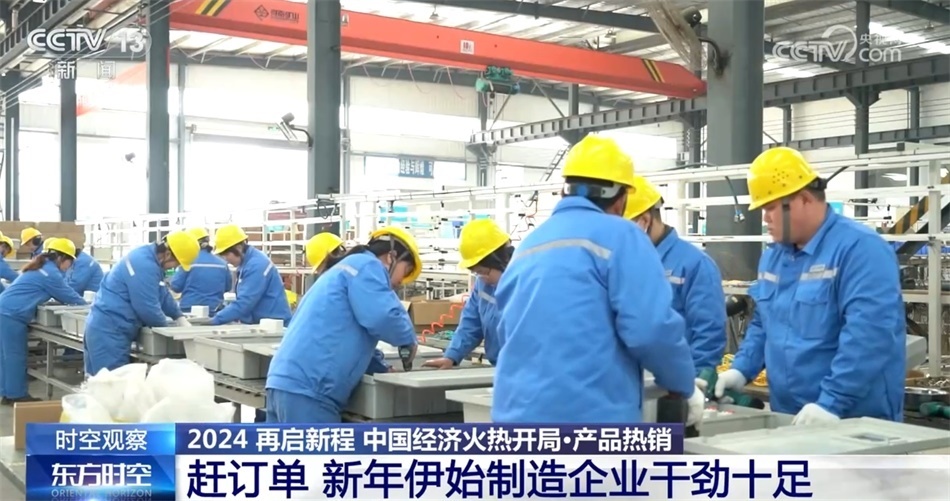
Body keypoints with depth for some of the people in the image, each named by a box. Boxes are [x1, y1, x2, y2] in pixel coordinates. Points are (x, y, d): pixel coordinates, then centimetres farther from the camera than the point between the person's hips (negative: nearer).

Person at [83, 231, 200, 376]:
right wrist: (166, 327, -2)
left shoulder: (147, 255, 11)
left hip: (105, 327, 11)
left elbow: (160, 293, 23)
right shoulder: (144, 266, -22)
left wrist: (179, 317, 16)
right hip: (110, 331, -11)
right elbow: (147, 308, -20)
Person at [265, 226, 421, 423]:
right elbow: (382, 317, -15)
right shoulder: (366, 266, -1)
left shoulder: (348, 268, 30)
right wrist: (408, 339, 4)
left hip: (285, 381, 10)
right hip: (308, 387, -10)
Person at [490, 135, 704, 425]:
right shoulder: (618, 235, -4)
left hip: (517, 413, 7)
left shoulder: (528, 244, 18)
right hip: (590, 417, -7)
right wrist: (685, 387, 3)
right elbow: (651, 328, -14)